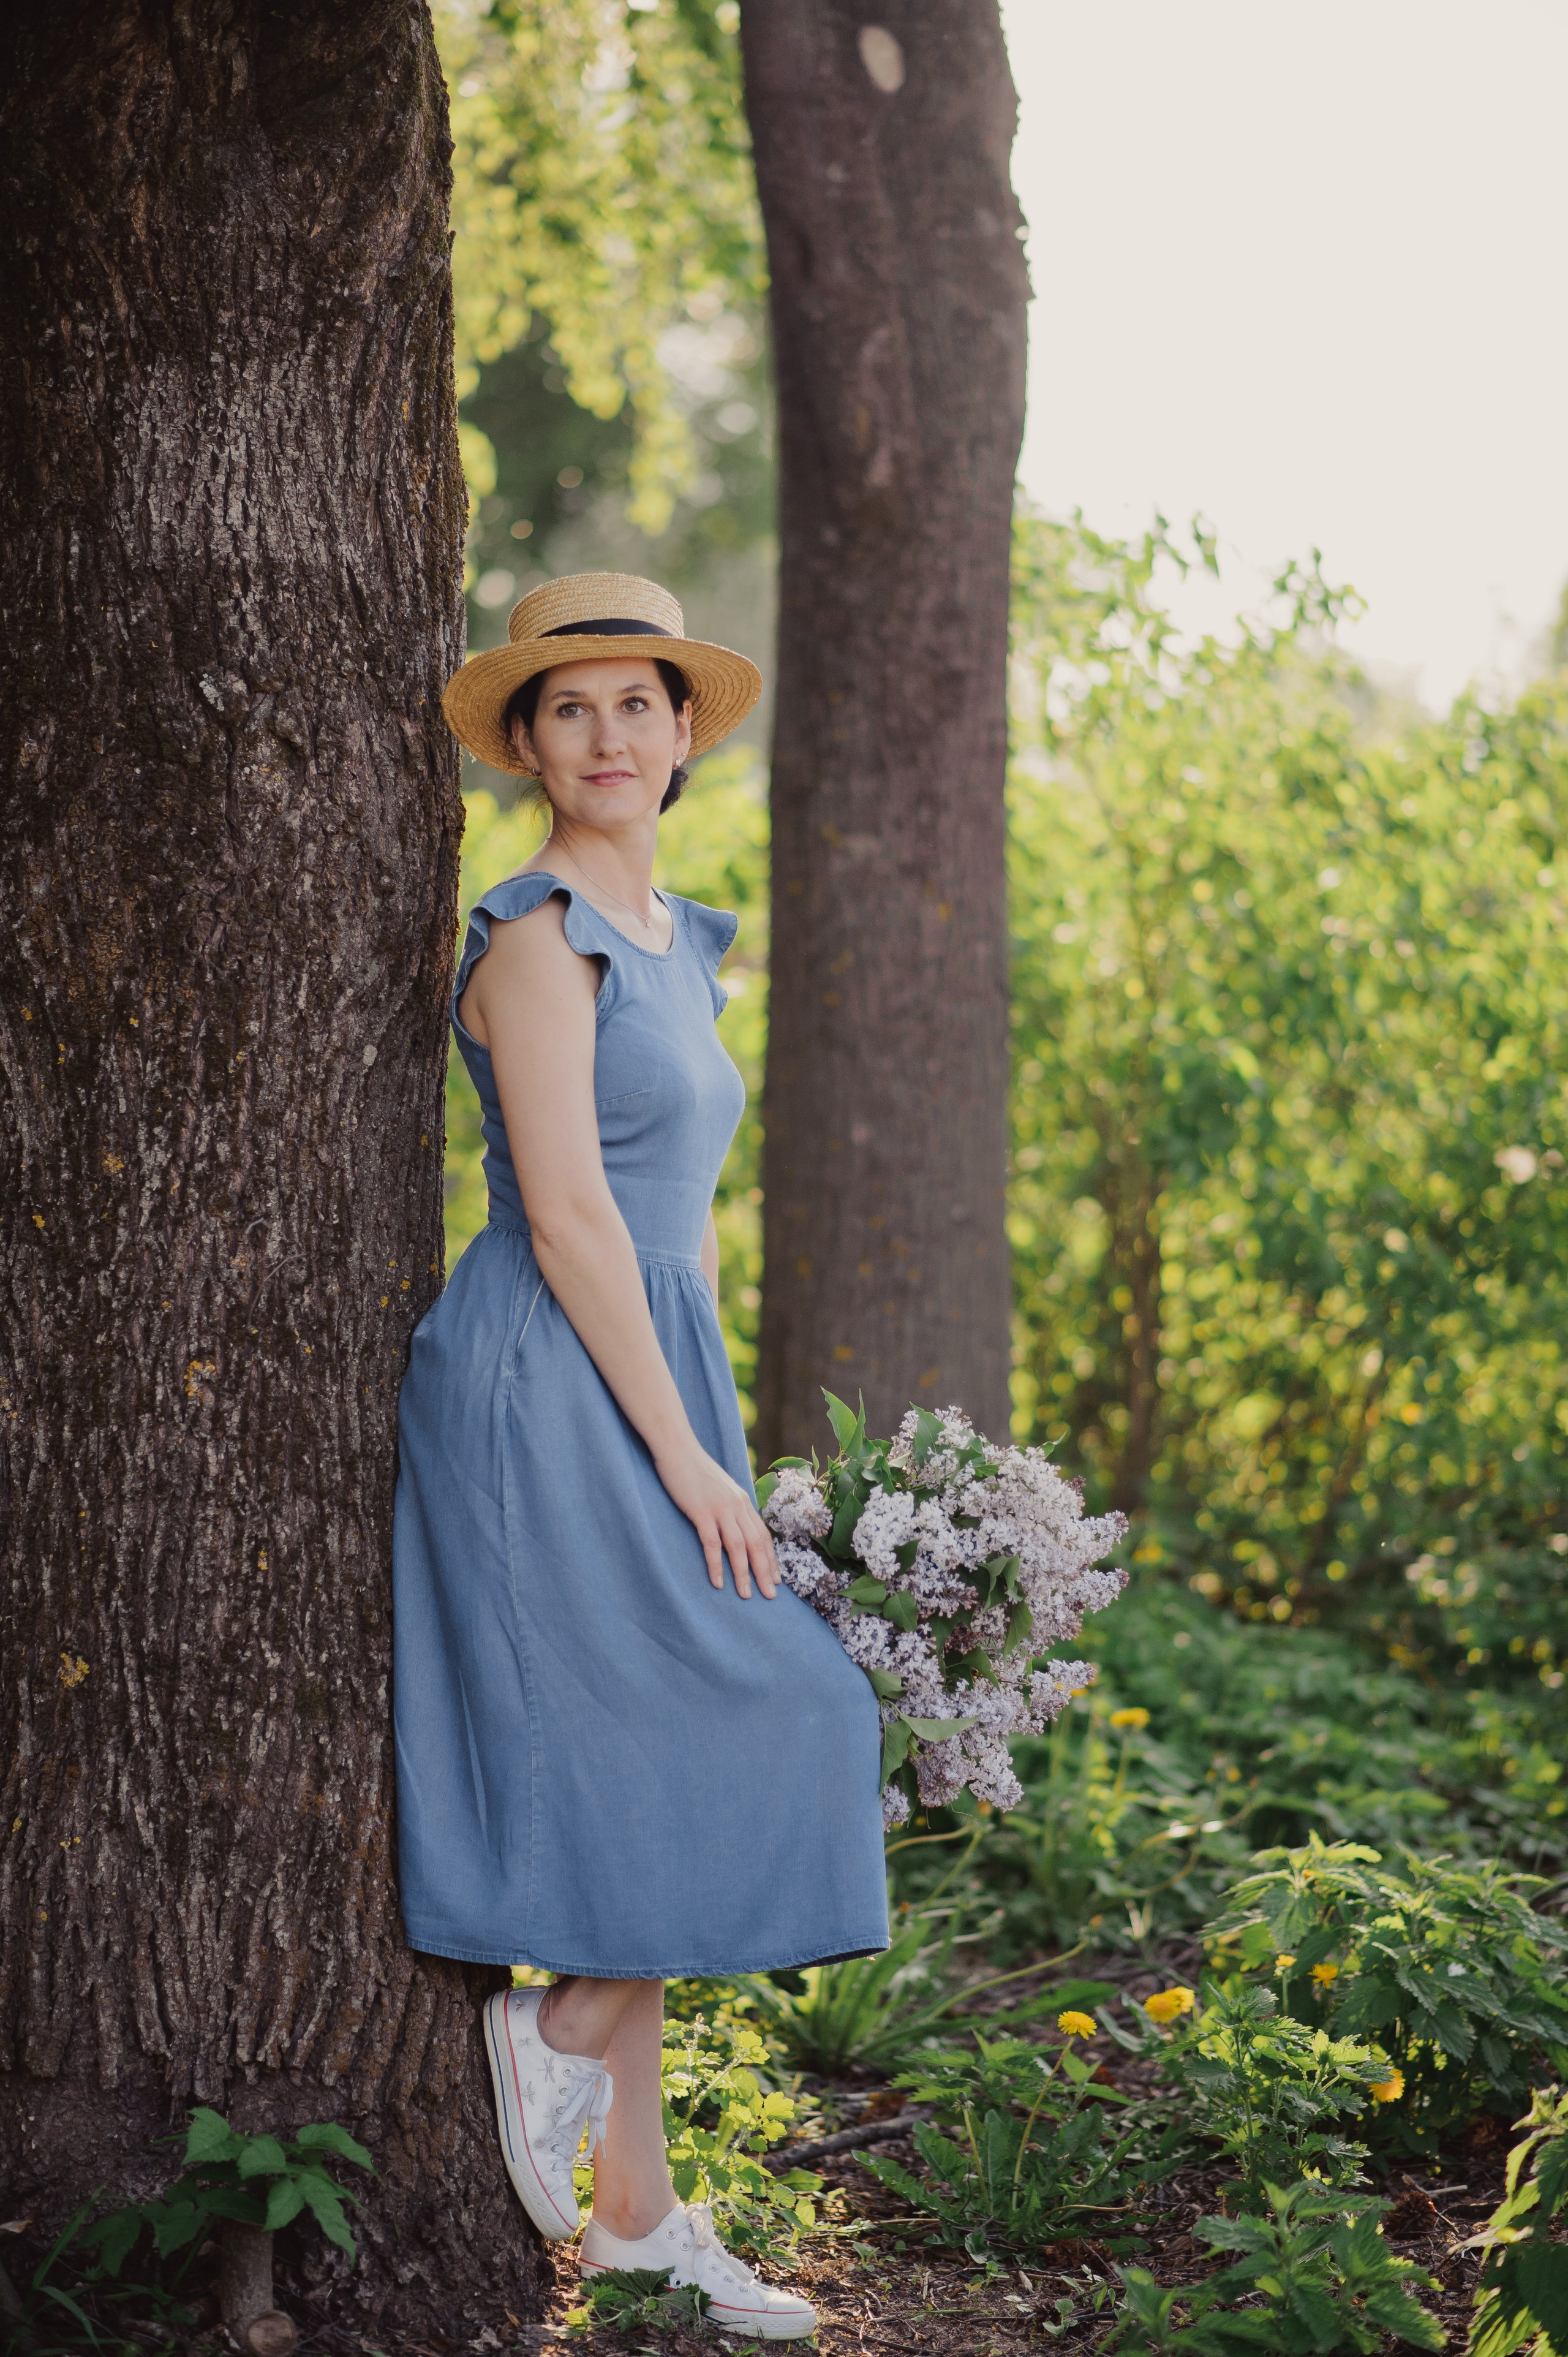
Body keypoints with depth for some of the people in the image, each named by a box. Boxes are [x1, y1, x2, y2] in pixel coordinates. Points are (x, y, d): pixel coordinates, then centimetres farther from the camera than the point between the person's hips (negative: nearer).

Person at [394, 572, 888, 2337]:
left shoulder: (671, 939, 16)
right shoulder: (537, 936, -11)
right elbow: (567, 1216, -17)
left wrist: (706, 1434, 17)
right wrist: (684, 1455, -16)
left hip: (640, 1391, 9)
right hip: (548, 1392, -9)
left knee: (645, 1792, 9)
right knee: (755, 1742, -10)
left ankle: (637, 2219, 16)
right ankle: (566, 2029, 8)